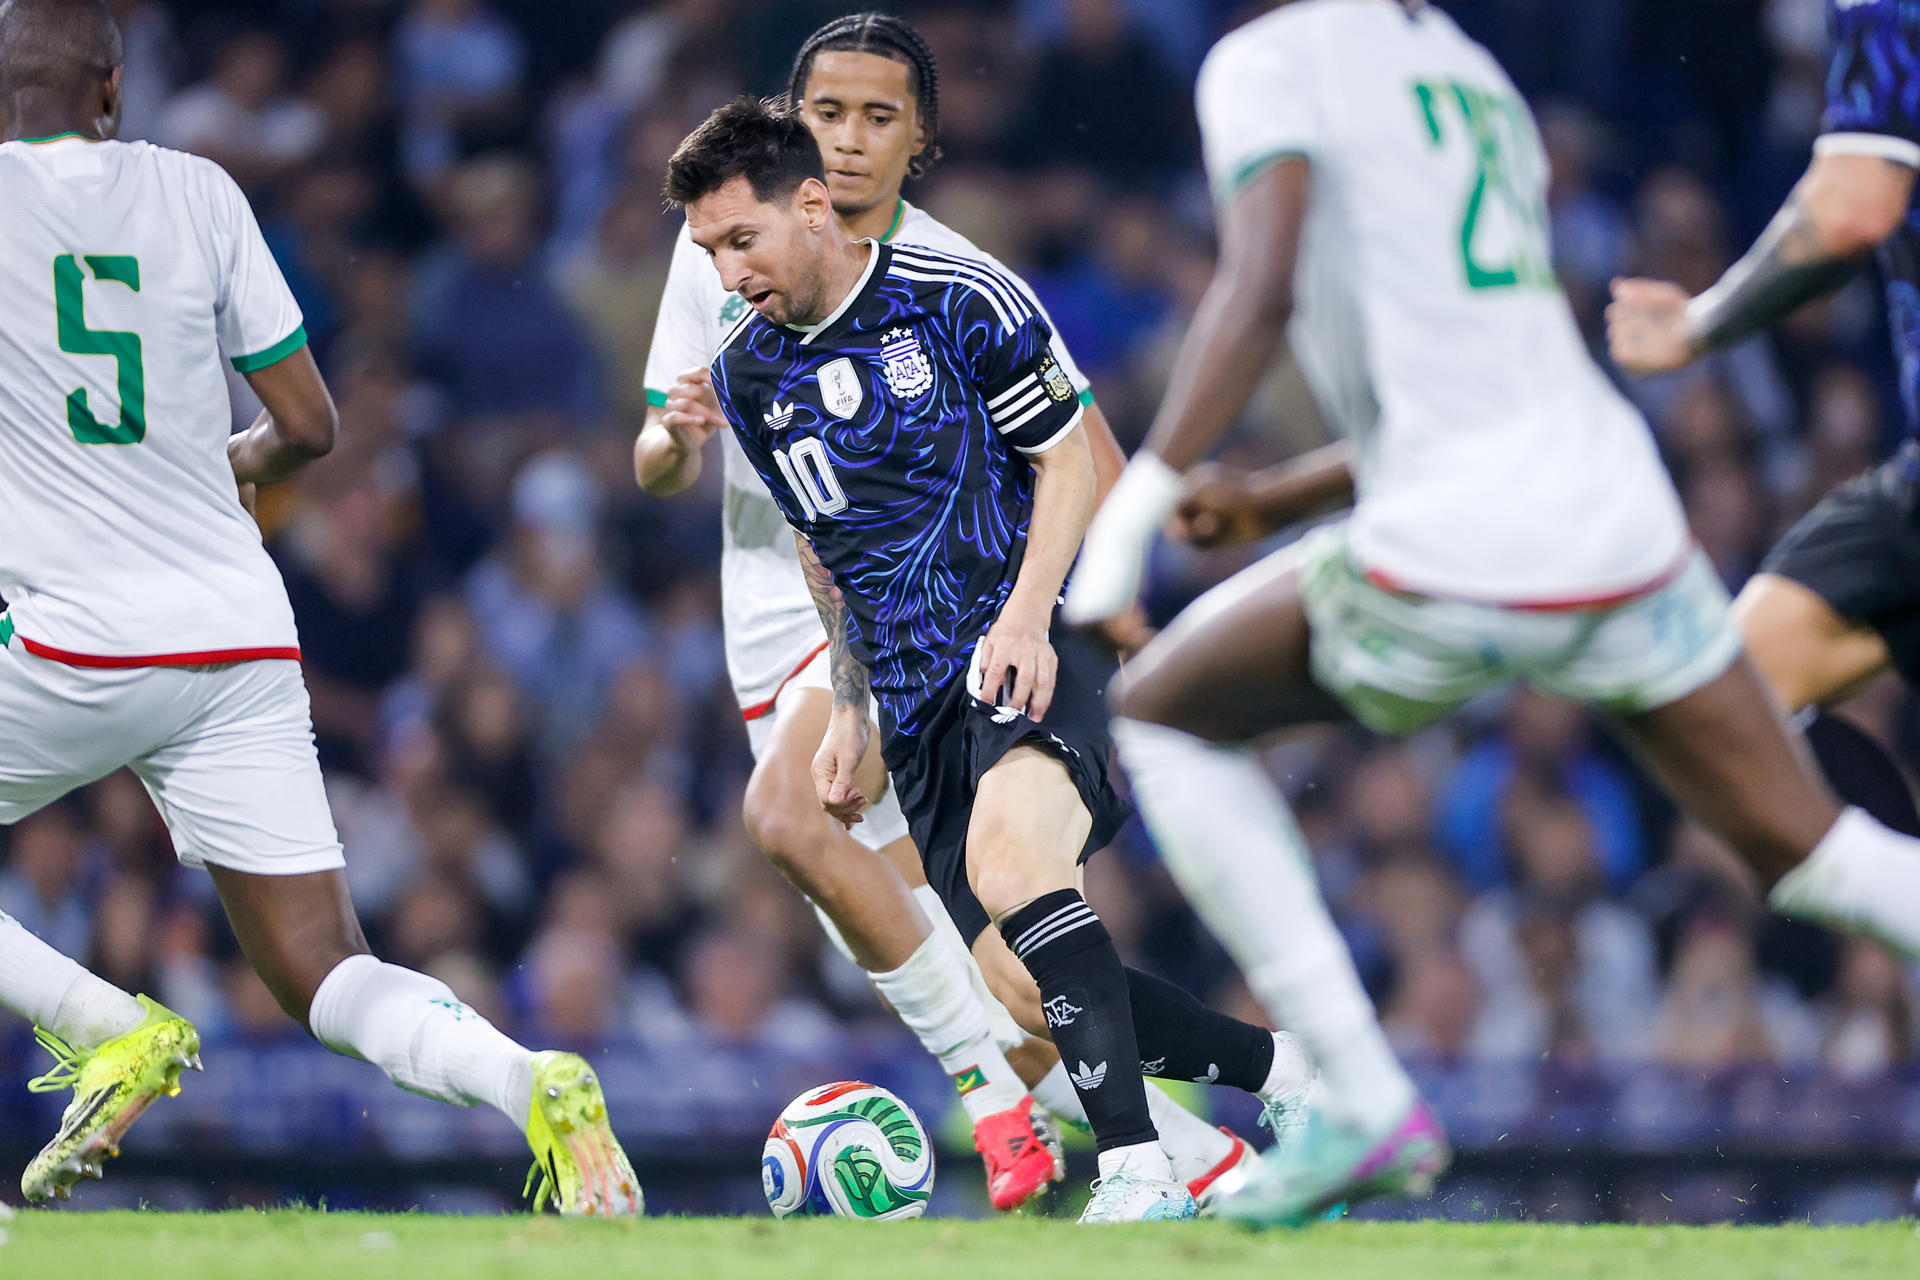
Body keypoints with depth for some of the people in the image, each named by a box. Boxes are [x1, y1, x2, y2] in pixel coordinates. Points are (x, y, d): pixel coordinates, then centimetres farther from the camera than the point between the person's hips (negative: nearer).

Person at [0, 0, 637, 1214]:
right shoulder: (196, 193, 8)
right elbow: (309, 426, 12)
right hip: (244, 645, 4)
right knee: (328, 977, 5)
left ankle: (113, 1030, -4)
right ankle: (531, 1080, -21)